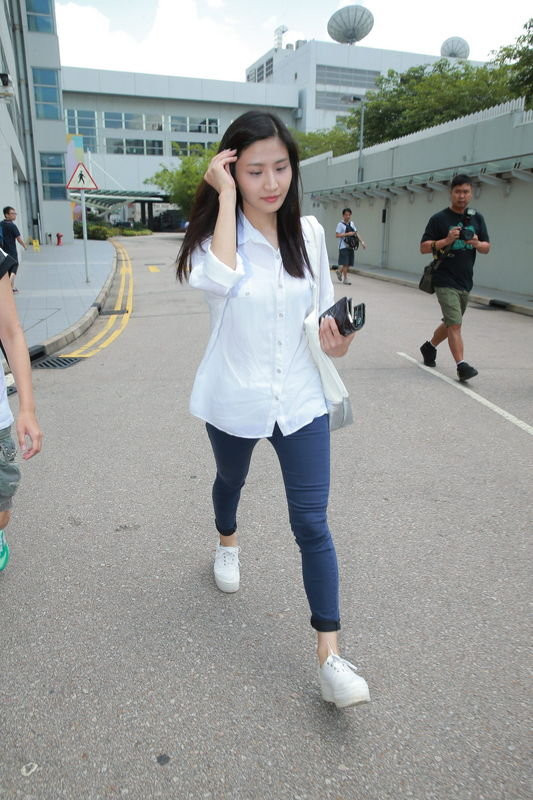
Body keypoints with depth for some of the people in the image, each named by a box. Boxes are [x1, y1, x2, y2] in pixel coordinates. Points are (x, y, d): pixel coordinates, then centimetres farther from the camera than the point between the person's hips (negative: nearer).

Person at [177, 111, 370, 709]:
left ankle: (330, 657, 8)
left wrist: (335, 338, -11)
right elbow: (221, 280, -35)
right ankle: (227, 543, 62)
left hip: (300, 399, 1)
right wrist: (226, 196, -25)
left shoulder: (308, 233, -1)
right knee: (230, 480, 26)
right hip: (233, 400, -1)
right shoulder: (214, 233, -11)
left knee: (312, 522, -1)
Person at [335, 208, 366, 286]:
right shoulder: (340, 224, -5)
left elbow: (356, 233, 16)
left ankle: (339, 271, 29)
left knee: (349, 263, 6)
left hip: (351, 246, 6)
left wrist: (361, 242, 7)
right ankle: (345, 278, 2)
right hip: (343, 246, -6)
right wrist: (347, 234, -17)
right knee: (345, 263, -8)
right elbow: (337, 235, -13)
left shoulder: (351, 223, 13)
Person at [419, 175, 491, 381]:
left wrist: (476, 243, -12)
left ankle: (429, 347, 40)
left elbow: (487, 247, 11)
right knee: (455, 324, -13)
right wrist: (446, 240, -21)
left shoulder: (477, 218, 9)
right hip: (445, 282, -6)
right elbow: (424, 247, -6)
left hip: (465, 282, 6)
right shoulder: (439, 219, -4)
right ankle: (462, 366, -11)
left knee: (451, 323, 18)